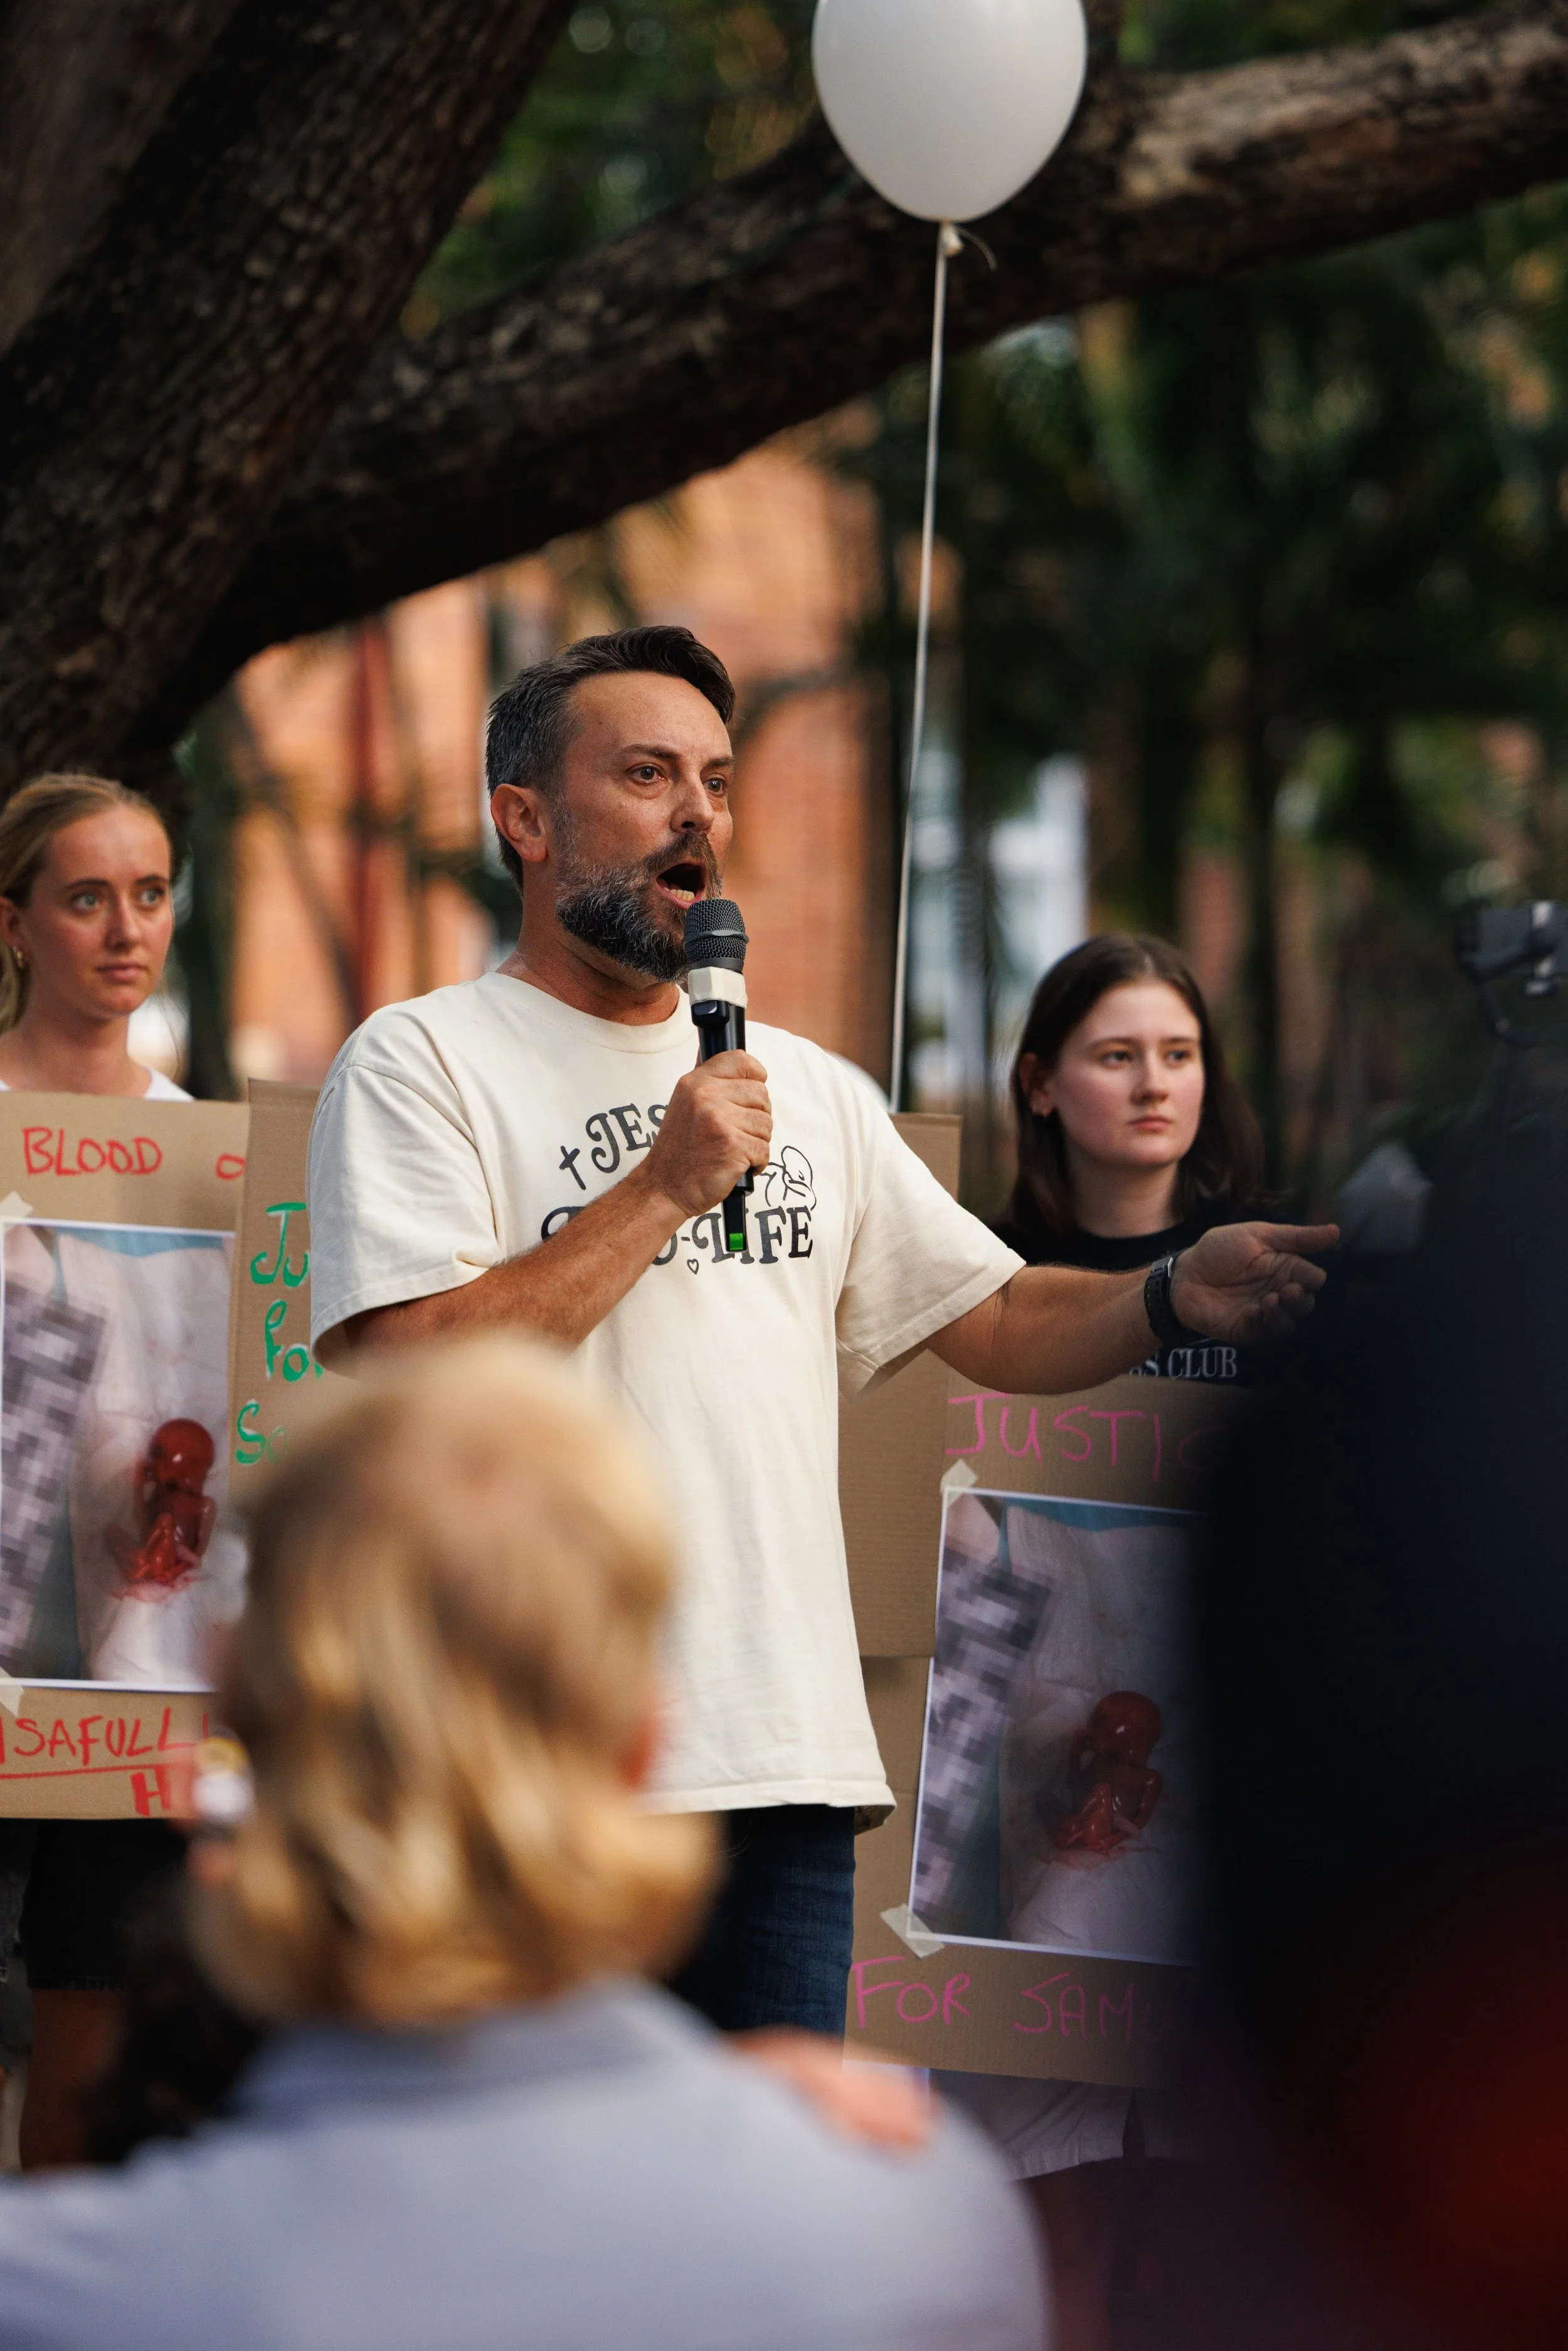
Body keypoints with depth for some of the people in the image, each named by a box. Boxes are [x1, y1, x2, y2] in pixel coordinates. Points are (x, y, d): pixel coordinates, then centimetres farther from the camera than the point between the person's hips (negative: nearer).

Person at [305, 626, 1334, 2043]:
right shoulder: (422, 1064, -1)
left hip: (785, 1764, 6)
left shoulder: (807, 1089, 20)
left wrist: (1176, 1298, -1)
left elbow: (1000, 1324, 19)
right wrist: (667, 1186, -11)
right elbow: (405, 1375, -14)